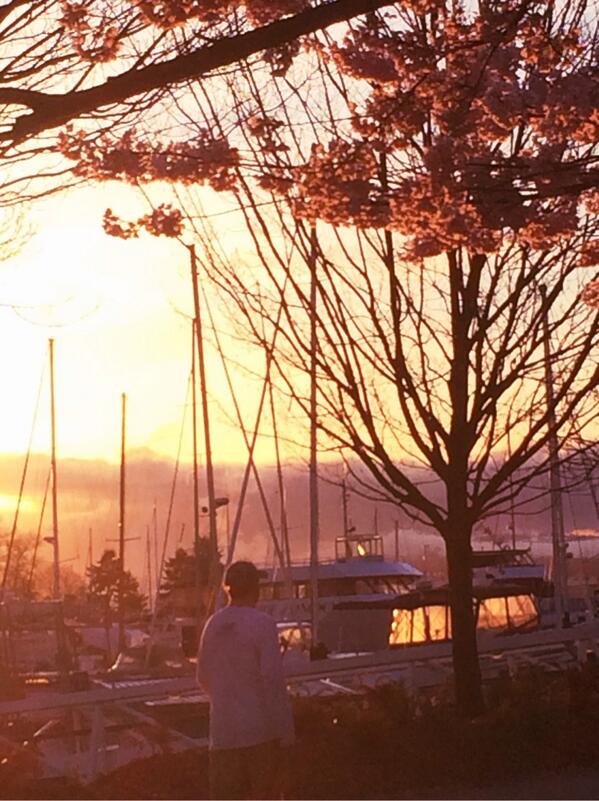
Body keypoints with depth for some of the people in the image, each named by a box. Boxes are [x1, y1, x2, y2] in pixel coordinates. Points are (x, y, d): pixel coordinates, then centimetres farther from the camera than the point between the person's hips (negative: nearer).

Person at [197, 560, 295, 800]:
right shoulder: (262, 624, -12)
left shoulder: (213, 625, 6)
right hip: (261, 729, -4)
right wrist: (286, 729, -10)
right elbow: (273, 678, -16)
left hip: (223, 729, 5)